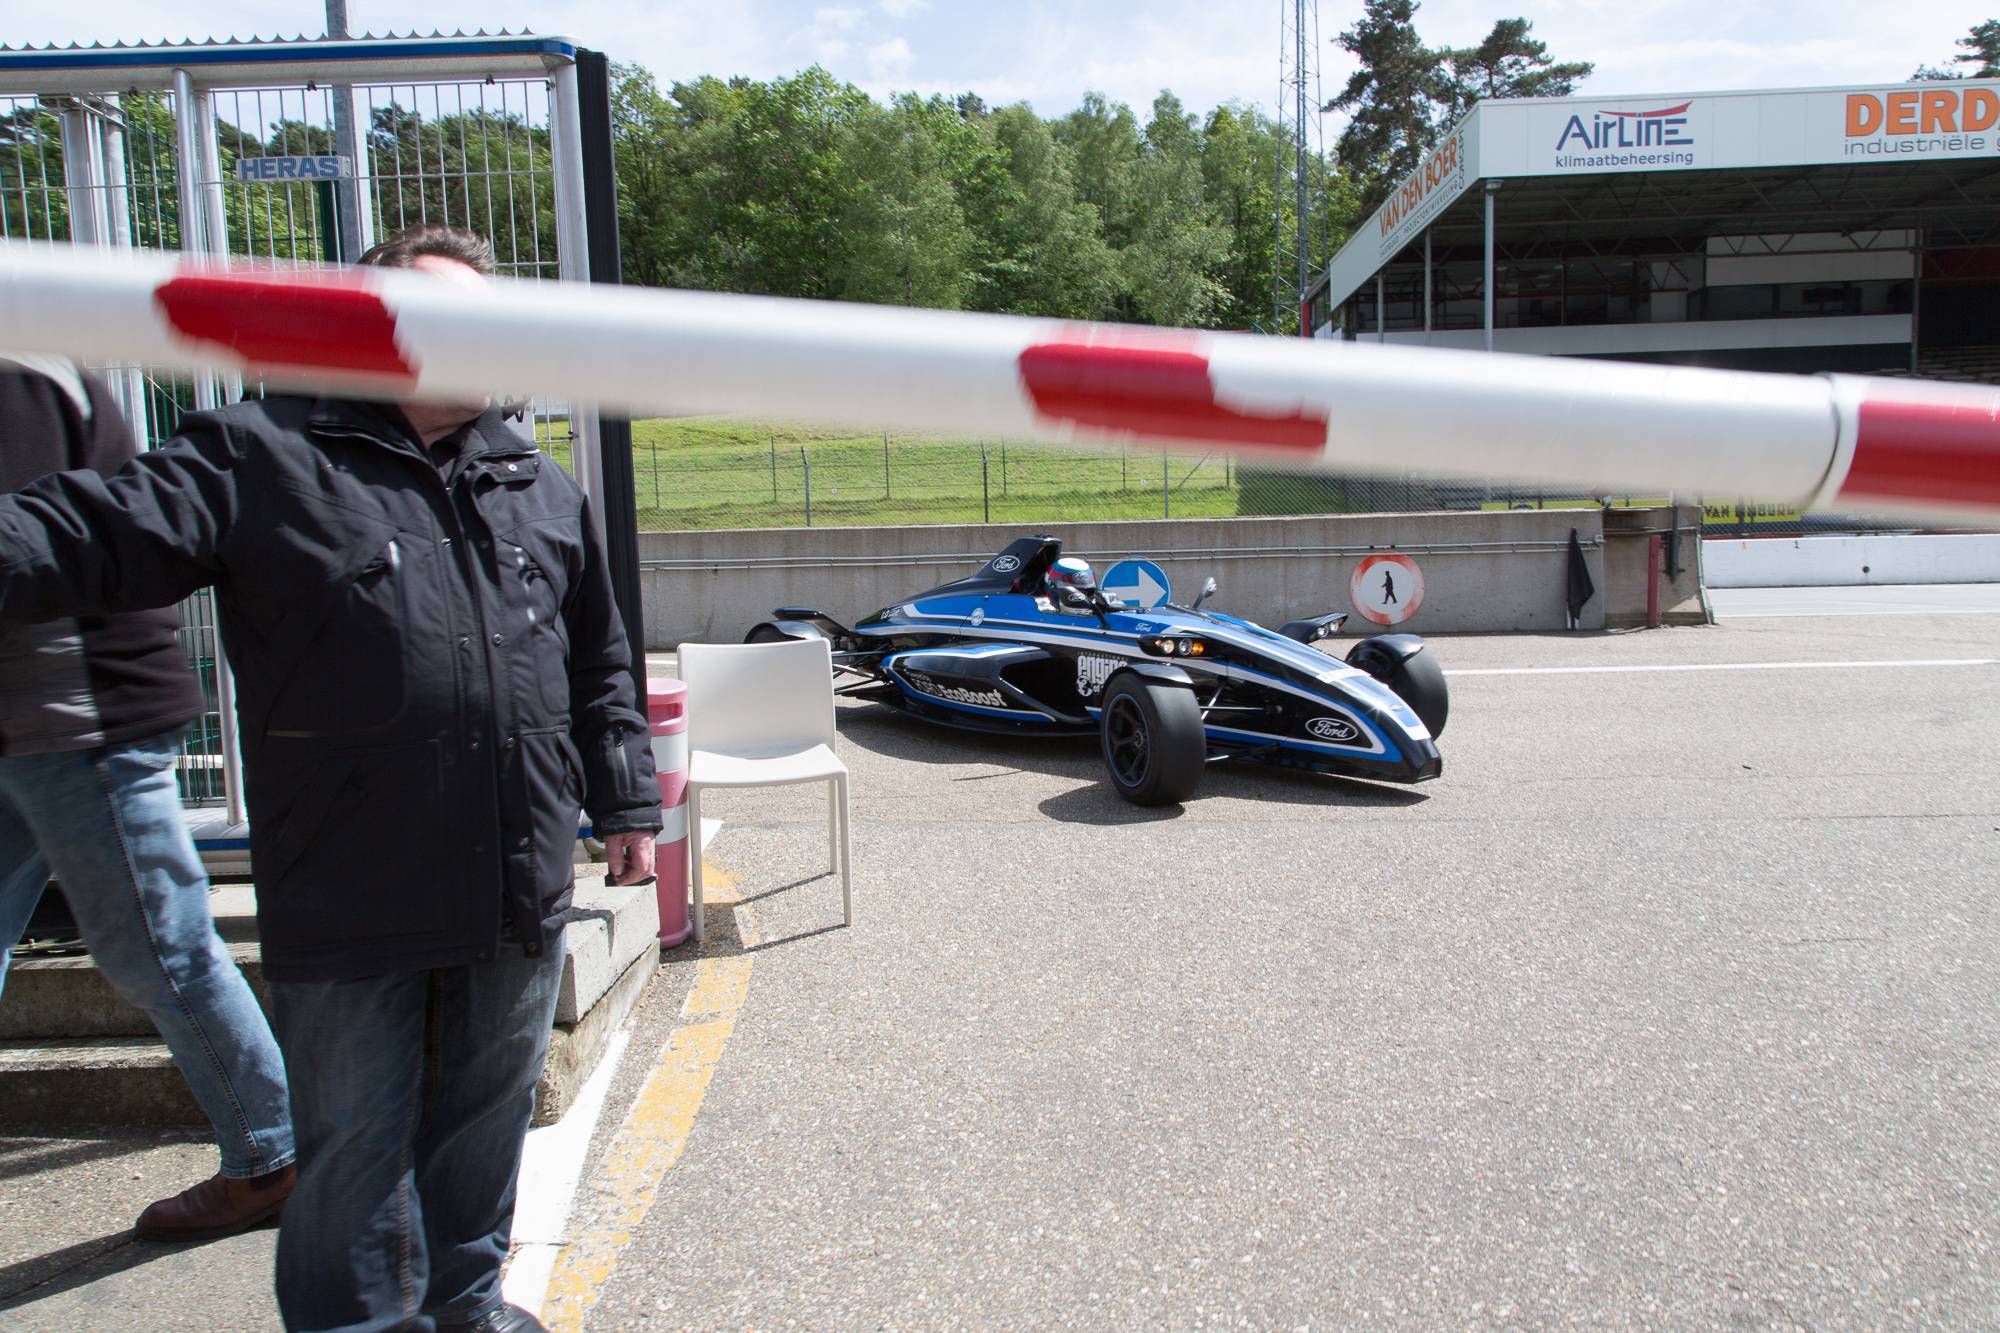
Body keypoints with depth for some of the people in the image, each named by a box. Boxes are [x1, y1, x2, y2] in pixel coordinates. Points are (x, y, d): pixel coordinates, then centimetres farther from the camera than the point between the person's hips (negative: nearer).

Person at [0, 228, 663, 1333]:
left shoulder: (543, 489, 12)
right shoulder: (263, 457, -2)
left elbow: (599, 669, 16)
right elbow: (97, 534, -13)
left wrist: (626, 801, 15)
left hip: (520, 894, 5)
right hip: (349, 901, -4)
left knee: (485, 1114, 20)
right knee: (352, 1140, 10)